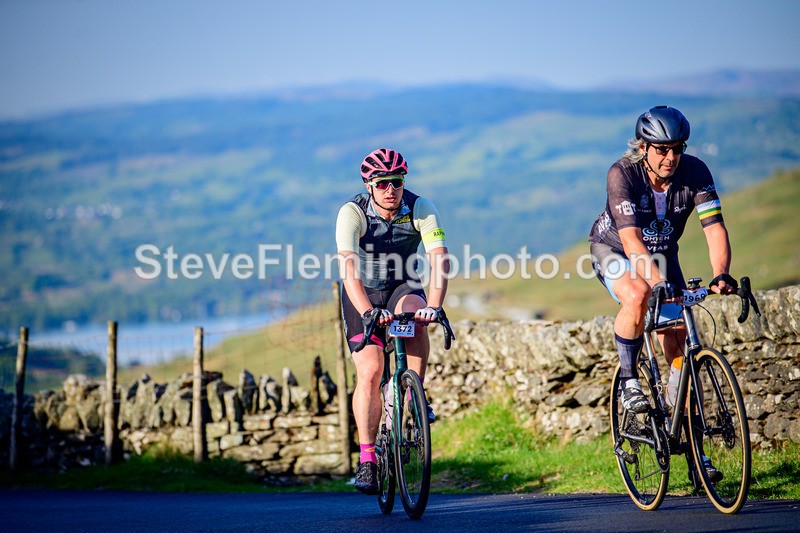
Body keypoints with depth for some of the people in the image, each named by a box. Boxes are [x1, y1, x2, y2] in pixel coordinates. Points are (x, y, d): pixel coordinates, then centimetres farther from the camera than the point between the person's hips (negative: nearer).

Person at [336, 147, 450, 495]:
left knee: (412, 311, -36)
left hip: (404, 288, 1)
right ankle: (366, 460, -9)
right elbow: (348, 265, -37)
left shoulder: (421, 209, -19)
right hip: (363, 295, -1)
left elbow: (440, 258, -31)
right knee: (369, 372, -15)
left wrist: (434, 305, -47)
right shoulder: (352, 212, -24)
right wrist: (367, 312, -51)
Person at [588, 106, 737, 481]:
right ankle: (628, 379, -15)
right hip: (614, 250, -3)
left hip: (661, 254, 3)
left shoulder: (694, 172, -22)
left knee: (679, 346, -4)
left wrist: (721, 274, -46)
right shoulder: (622, 174, -31)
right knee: (638, 296, -37)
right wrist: (658, 281, -53)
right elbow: (631, 238, -40)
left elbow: (714, 226, -29)